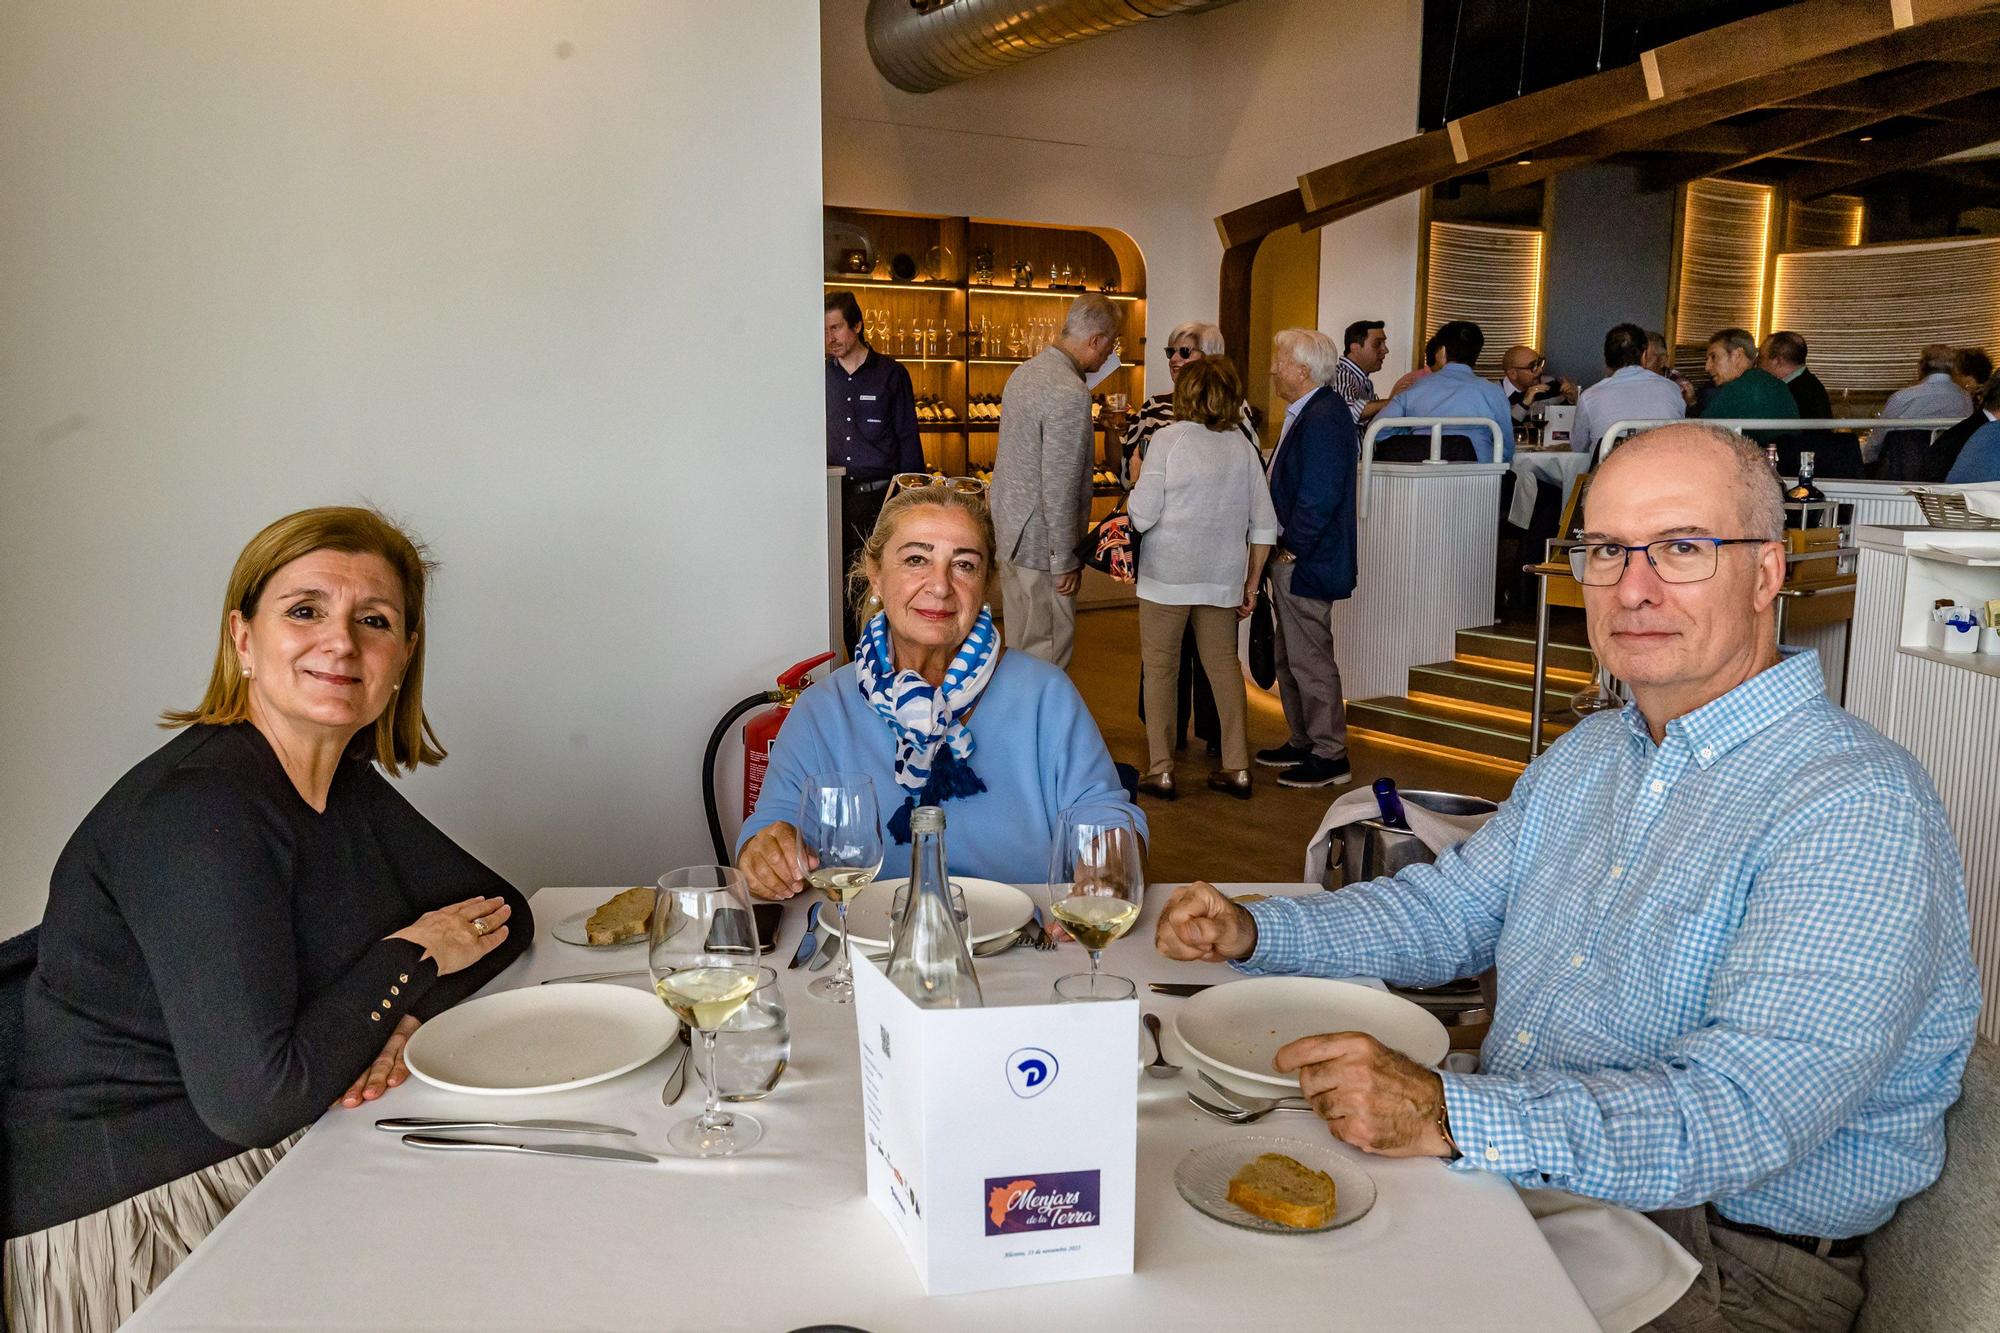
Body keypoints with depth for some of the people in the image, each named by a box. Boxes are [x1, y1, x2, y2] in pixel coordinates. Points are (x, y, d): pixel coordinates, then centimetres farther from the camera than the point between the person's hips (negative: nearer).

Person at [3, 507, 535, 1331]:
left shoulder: (346, 784, 2)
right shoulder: (199, 810, -24)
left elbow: (503, 914, 7)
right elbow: (252, 1097, -28)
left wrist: (406, 1017, -12)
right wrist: (408, 958, -15)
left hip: (295, 1164, 8)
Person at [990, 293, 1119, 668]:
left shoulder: (1025, 371, 9)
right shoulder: (1070, 394, -22)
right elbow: (1059, 488, -23)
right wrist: (1066, 560, -15)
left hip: (1008, 528, 10)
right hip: (1039, 542, -9)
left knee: (1020, 643, 18)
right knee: (1048, 648, 0)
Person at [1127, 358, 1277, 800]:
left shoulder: (1169, 439, -8)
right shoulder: (1242, 445, 5)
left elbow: (1142, 515, -12)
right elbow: (1264, 524, 6)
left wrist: (1135, 483, 9)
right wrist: (1251, 583, 14)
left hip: (1168, 573, -4)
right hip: (1223, 576, 4)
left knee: (1161, 667, 6)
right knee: (1224, 665, 13)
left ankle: (1160, 770, 8)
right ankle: (1237, 767, 17)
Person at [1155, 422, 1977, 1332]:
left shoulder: (1859, 811, -19)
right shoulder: (1586, 759, 10)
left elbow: (1747, 1109, -29)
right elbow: (1449, 908, 18)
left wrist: (1450, 1118, -38)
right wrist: (1253, 933, 3)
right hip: (1497, 1164, 7)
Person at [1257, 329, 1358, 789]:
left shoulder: (1323, 418, -20)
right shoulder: (1307, 413, 12)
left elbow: (1319, 497, -24)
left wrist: (1291, 550, -16)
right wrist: (1282, 550, 12)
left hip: (1306, 562, -11)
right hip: (1291, 558, 11)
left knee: (1310, 659, -2)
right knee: (1291, 657, 19)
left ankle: (1330, 755, 9)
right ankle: (1302, 742, 31)